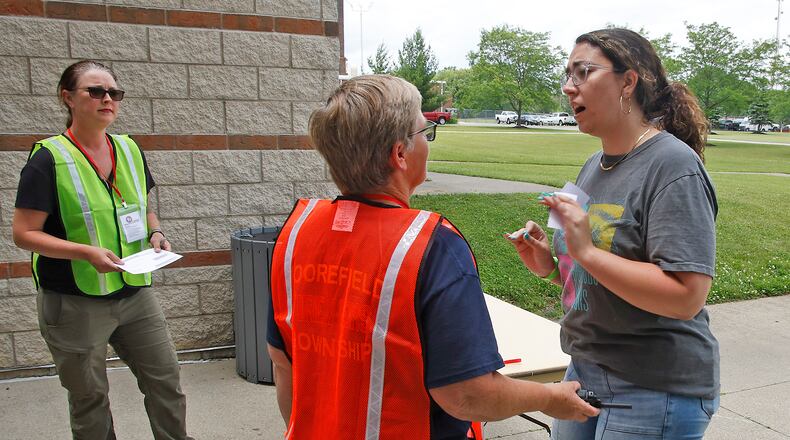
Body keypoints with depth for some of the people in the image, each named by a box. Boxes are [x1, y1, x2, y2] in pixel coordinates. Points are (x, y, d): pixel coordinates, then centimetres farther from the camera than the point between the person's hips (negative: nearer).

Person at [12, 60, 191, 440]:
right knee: (89, 398, 12)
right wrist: (87, 252, -24)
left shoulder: (129, 149, 4)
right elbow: (23, 233, -13)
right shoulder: (49, 158, -12)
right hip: (75, 304, -4)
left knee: (165, 376, 10)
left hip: (135, 294, 5)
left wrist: (155, 233, -4)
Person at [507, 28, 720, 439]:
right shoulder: (594, 165, 8)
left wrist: (586, 251, -27)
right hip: (585, 369, 8)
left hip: (654, 390, -8)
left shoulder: (673, 165, -17)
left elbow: (686, 297, -26)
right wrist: (551, 266, -2)